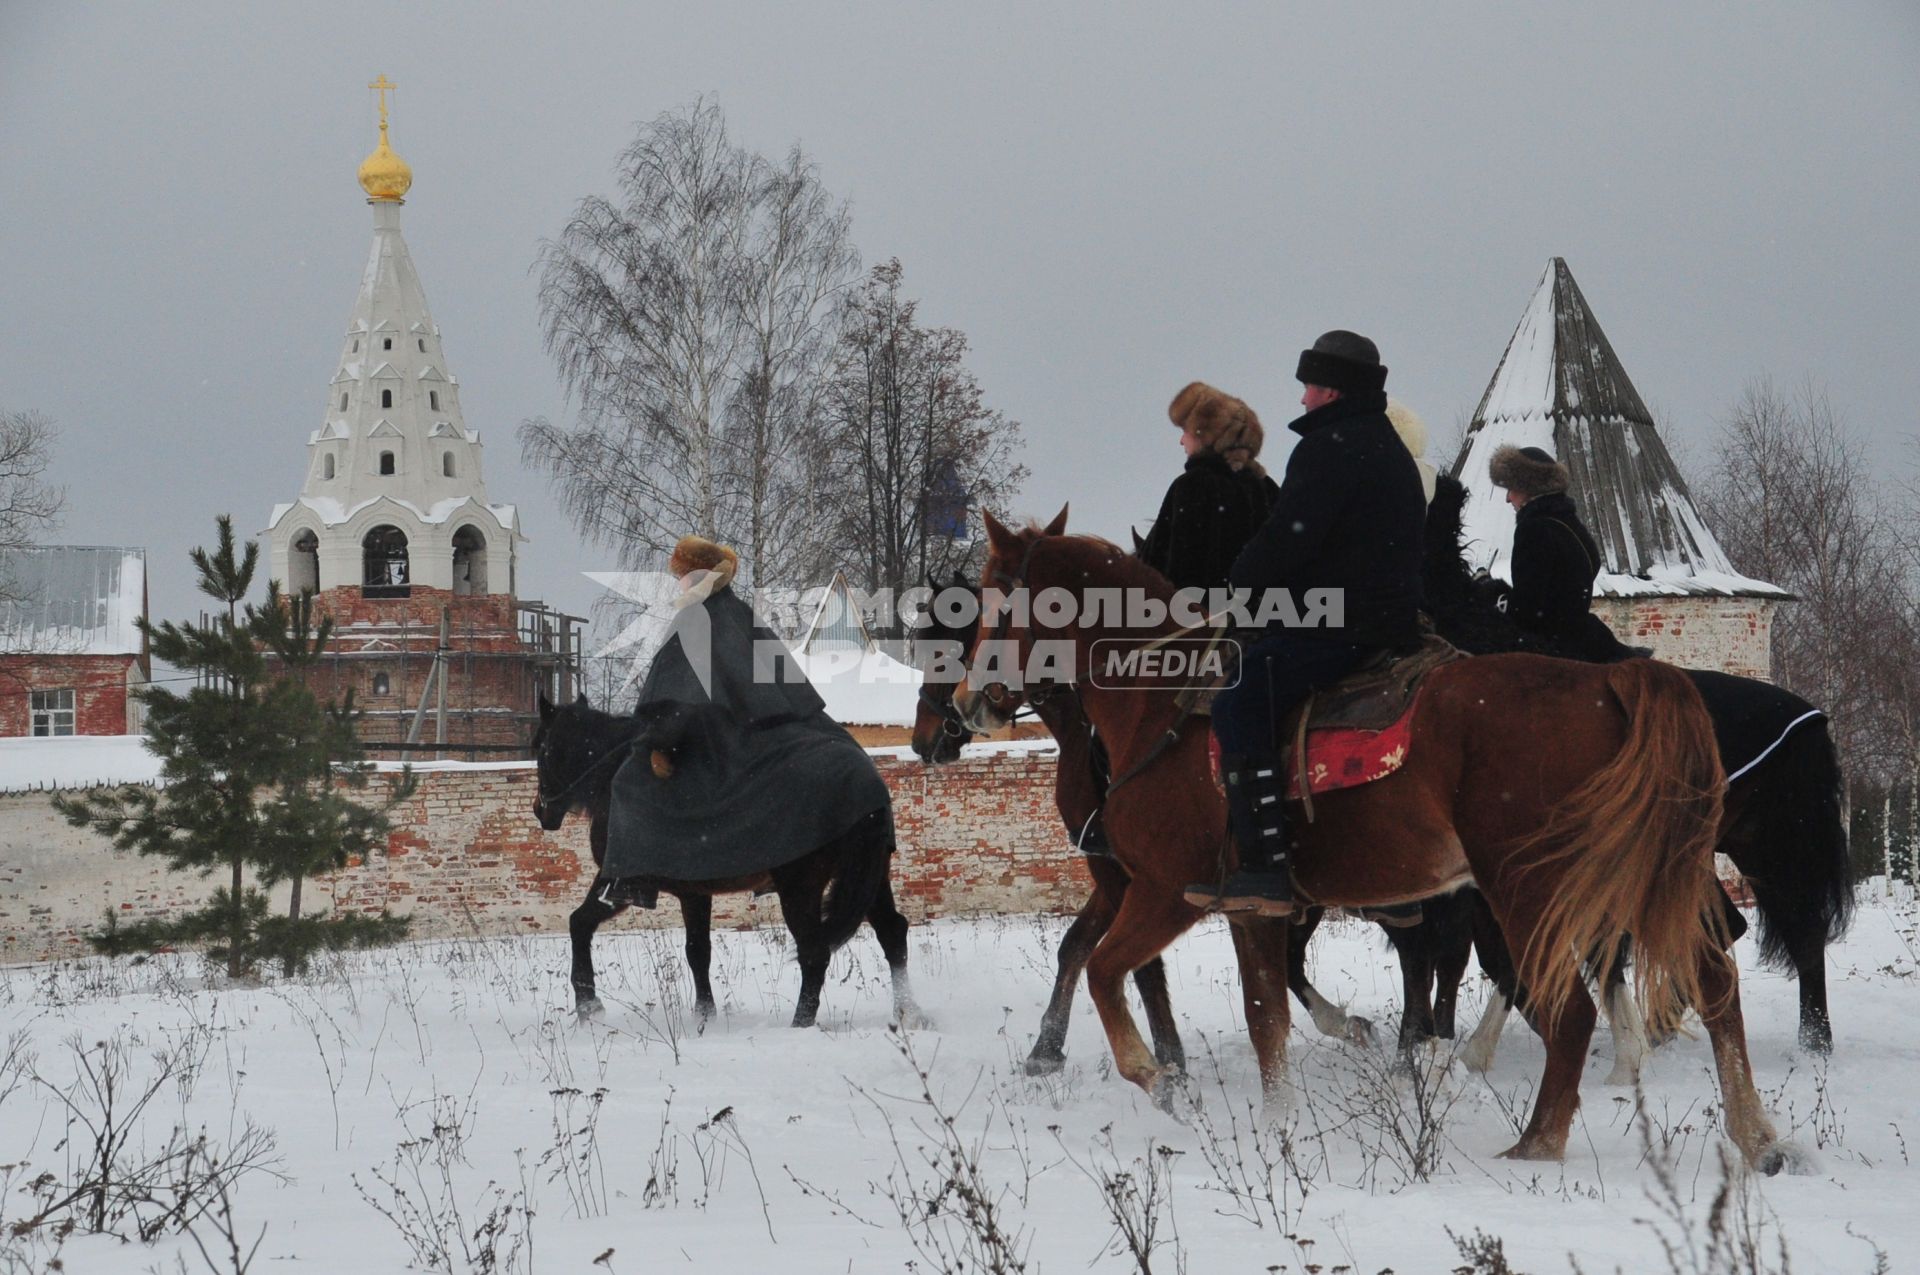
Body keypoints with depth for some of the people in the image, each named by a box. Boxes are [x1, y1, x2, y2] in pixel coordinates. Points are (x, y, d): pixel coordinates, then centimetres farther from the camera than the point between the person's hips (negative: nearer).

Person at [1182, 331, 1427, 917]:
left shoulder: (1328, 449, -11)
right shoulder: (1392, 451, 22)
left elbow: (1286, 539, -18)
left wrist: (1236, 588, -1)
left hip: (1334, 626, -11)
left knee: (1241, 705, -18)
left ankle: (1265, 868, -27)